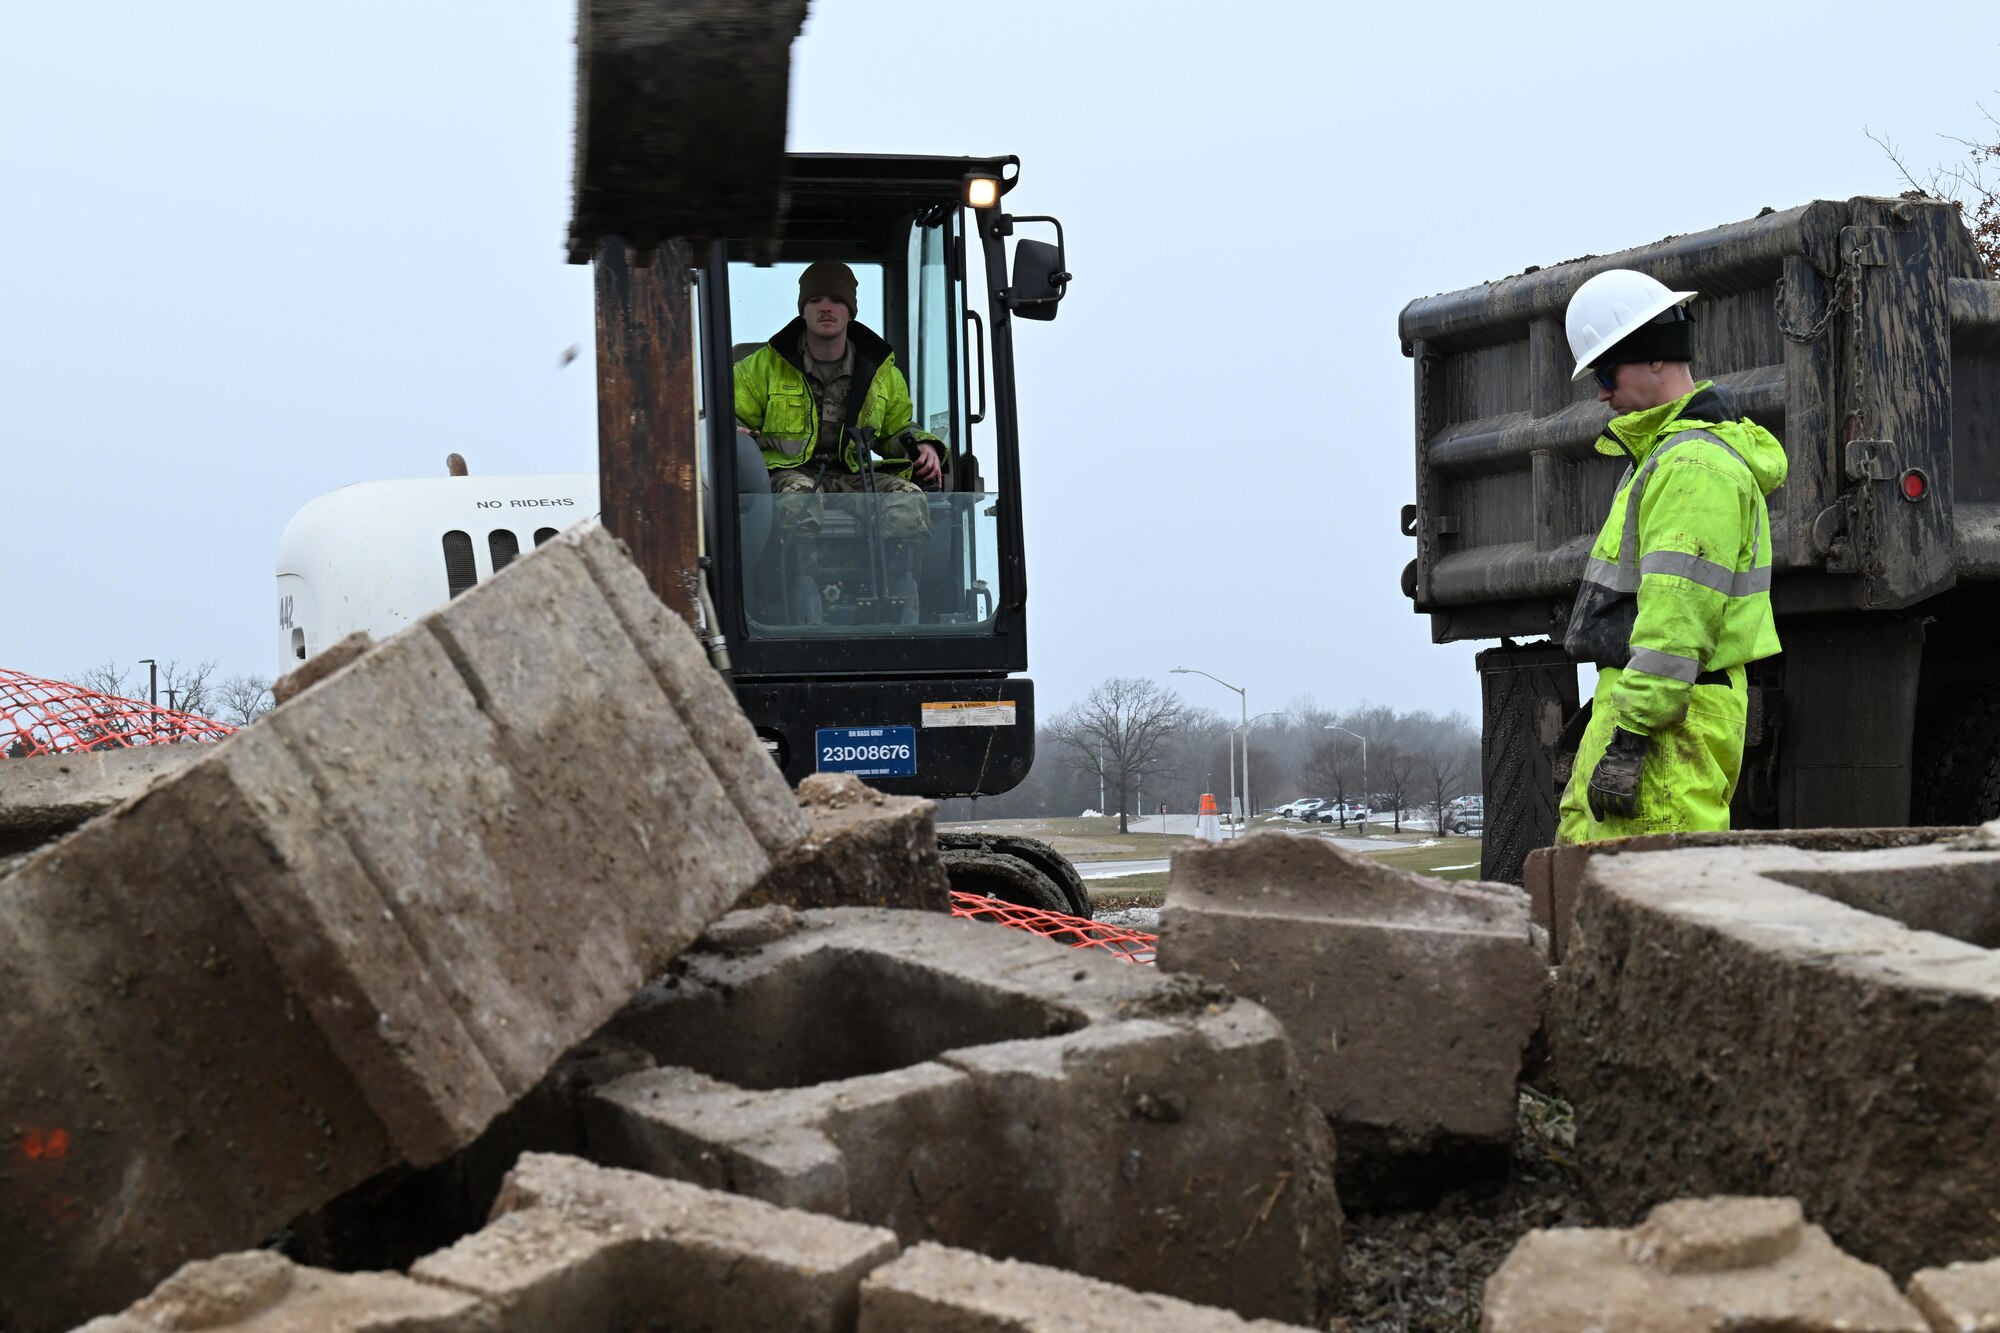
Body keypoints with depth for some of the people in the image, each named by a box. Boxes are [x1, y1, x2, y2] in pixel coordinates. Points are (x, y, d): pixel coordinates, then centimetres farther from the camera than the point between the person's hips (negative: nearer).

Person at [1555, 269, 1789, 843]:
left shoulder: (1696, 465, -16)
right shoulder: (1669, 454, 20)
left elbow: (1677, 619, -23)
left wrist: (1627, 740, -24)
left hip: (1665, 720, -11)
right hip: (1636, 703, 11)